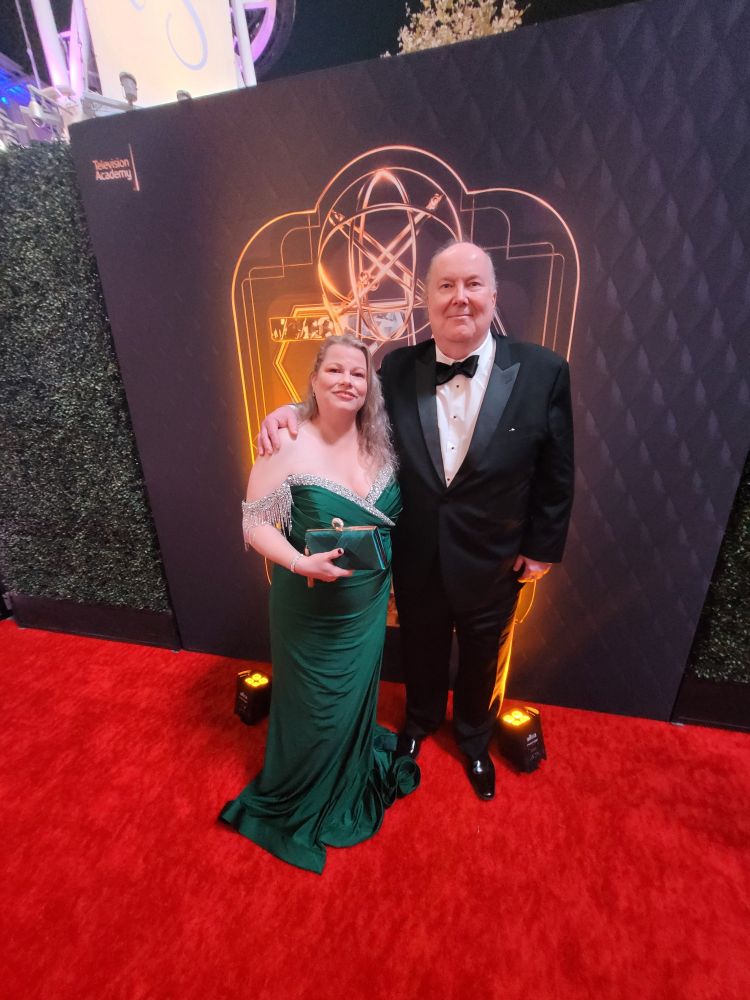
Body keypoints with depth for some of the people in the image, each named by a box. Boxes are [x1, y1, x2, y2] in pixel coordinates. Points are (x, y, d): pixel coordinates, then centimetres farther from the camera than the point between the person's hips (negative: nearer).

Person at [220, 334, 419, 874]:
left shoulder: (379, 442, -5)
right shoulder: (288, 445, -19)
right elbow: (256, 524, -17)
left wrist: (394, 581, 1)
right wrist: (302, 563, -30)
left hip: (369, 604, 5)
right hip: (312, 610, -4)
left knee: (357, 694, 26)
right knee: (314, 706, 18)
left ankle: (354, 778, 60)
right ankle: (300, 799, 53)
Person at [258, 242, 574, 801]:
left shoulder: (542, 371, -13)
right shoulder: (399, 370, -9)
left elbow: (555, 475, -7)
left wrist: (541, 550, -4)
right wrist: (295, 409, -16)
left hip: (492, 566, 0)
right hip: (417, 562, 1)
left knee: (483, 662, 25)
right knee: (421, 652, 26)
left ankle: (475, 737, 59)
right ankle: (422, 719, 61)